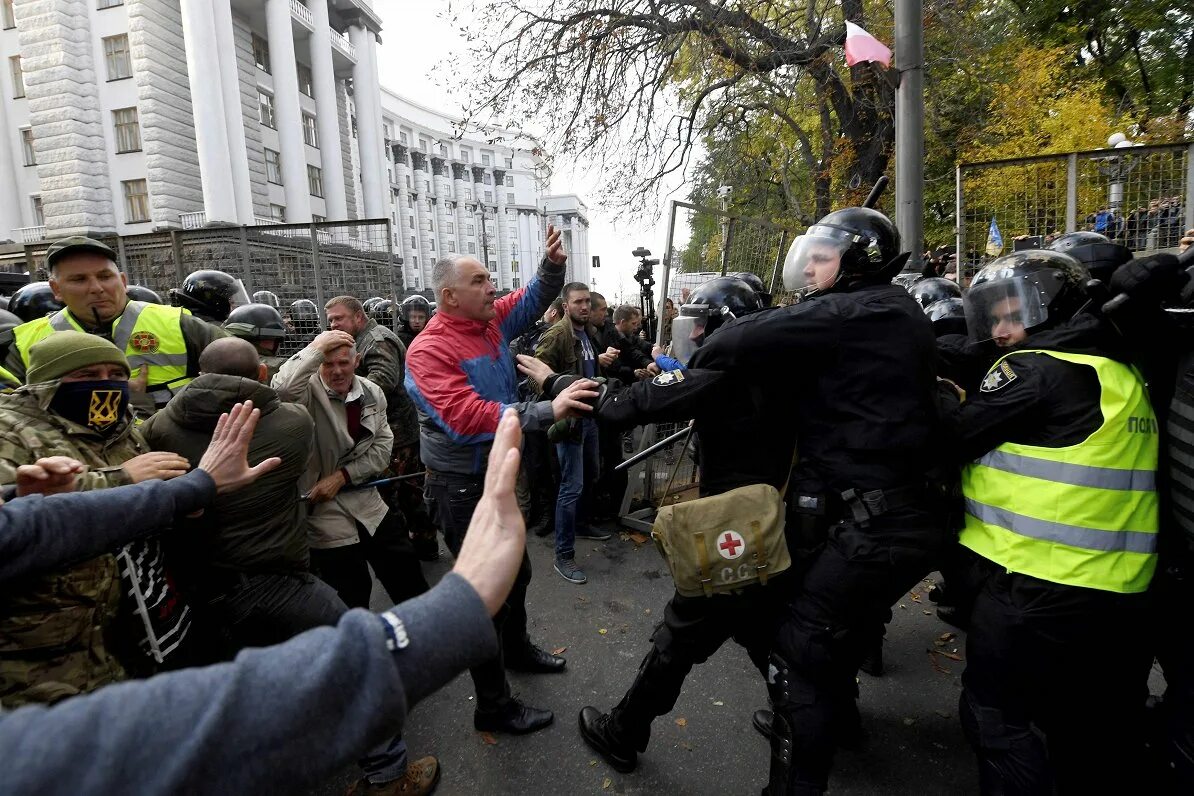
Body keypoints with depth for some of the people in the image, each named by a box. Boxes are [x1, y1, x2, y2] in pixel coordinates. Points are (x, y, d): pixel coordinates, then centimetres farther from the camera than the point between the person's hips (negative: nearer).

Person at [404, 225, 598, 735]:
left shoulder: (491, 320, 2)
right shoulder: (430, 350, -22)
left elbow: (534, 299, 15)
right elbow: (466, 417, -35)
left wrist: (553, 264, -8)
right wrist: (547, 411, -41)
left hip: (499, 474, 9)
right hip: (462, 488, -9)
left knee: (517, 573, 25)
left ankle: (516, 648, 51)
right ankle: (493, 706, 21)